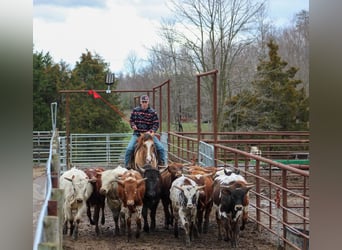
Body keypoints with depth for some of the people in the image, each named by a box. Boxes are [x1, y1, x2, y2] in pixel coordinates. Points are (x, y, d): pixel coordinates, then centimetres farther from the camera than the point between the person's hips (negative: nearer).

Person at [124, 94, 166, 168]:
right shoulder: (135, 110, 3)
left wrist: (151, 131, -19)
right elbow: (131, 120, 14)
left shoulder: (152, 112, -2)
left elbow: (156, 124, -2)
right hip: (137, 134, 0)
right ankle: (126, 165, -4)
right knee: (129, 148, -20)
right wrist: (133, 125, -8)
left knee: (161, 148, -12)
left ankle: (162, 163, 5)